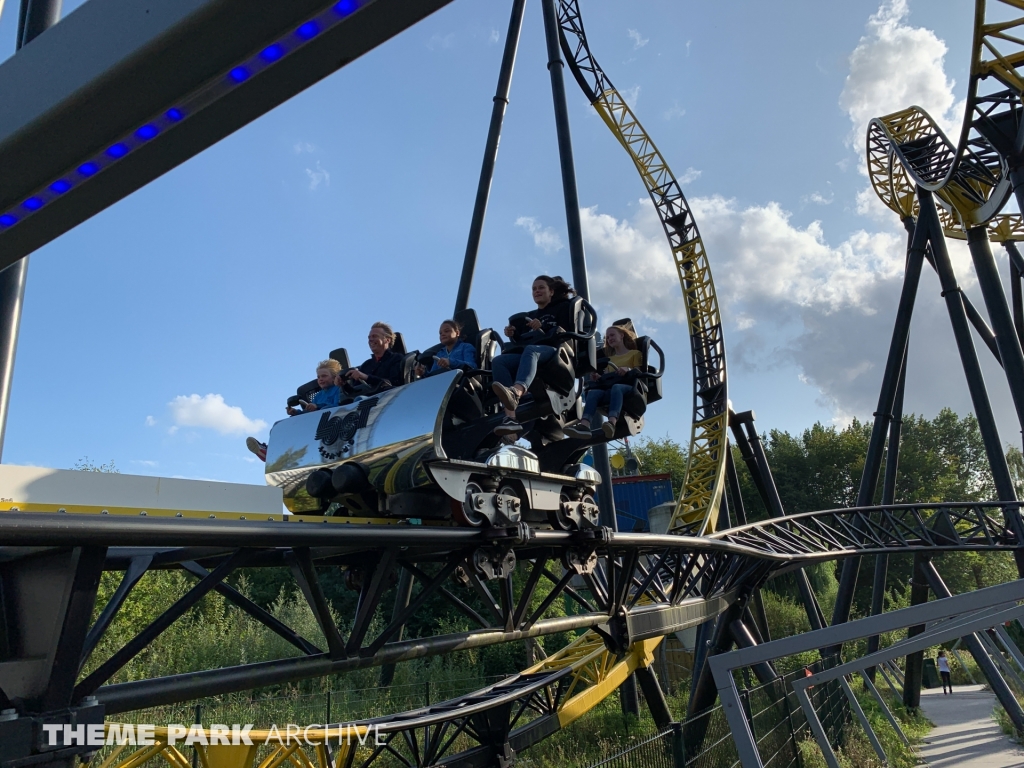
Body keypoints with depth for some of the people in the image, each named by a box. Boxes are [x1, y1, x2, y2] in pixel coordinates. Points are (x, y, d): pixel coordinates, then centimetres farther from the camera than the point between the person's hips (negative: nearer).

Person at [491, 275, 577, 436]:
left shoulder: (563, 308, 20)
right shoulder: (528, 316, 34)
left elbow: (569, 334, 4)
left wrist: (543, 329, -8)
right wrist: (513, 336, 8)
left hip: (554, 351, -5)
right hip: (528, 355, 5)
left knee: (530, 350, -41)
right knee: (498, 361, -28)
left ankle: (516, 392, -73)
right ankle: (510, 418, -48)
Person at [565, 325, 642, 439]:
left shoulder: (635, 353, 21)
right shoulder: (609, 358, 35)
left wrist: (628, 369, -14)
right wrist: (598, 378, 1)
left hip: (628, 386, -4)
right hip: (609, 388, 4)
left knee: (616, 387, -43)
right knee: (593, 392, -33)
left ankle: (612, 423, -68)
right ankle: (584, 425, -60)